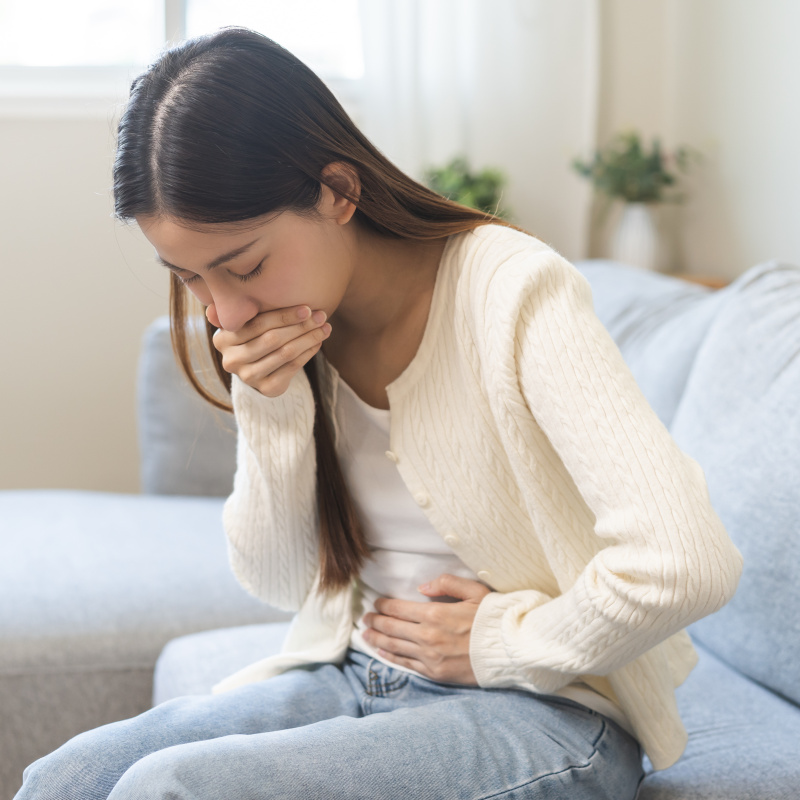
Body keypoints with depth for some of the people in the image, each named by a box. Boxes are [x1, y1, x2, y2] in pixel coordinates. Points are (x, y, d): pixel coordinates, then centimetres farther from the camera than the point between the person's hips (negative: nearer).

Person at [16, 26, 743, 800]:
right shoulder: (290, 333, 0)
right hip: (355, 673, 6)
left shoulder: (514, 292, -21)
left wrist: (504, 646, -14)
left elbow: (685, 562, -29)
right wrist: (270, 413, -12)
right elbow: (277, 580, 4)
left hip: (543, 713, -6)